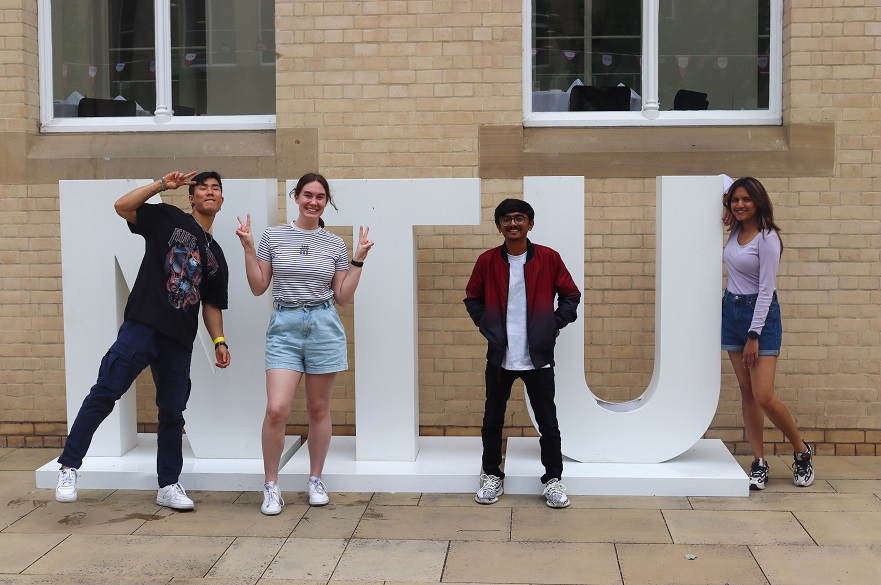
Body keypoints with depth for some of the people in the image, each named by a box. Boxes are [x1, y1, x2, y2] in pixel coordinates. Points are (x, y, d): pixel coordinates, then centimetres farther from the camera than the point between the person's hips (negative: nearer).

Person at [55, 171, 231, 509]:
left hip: (180, 341, 5)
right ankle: (69, 467, -5)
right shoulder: (168, 218, 7)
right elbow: (122, 206, -5)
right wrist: (163, 185, -9)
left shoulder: (215, 255, 19)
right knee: (105, 392, -13)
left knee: (173, 412, 8)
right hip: (142, 326, -5)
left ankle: (169, 486, 18)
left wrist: (219, 341, 9)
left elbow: (211, 304, 21)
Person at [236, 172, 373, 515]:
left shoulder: (336, 244, 7)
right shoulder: (273, 236, 5)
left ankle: (315, 480, 24)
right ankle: (271, 486, 3)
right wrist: (248, 248, 0)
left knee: (318, 409, 8)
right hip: (284, 327, -1)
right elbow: (258, 288, 7)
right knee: (276, 409, -12)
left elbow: (343, 298, 7)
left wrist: (358, 260, 2)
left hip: (324, 327, 1)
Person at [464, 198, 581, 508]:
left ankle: (553, 479, 18)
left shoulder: (549, 258, -3)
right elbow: (473, 298, 12)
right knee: (492, 419, 11)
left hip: (538, 355, -1)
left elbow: (571, 296, 5)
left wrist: (554, 326, -2)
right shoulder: (487, 261, 0)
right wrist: (486, 327, 2)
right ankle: (492, 476, 27)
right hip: (500, 355, 1)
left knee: (548, 421, 5)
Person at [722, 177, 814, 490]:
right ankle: (759, 463, 12)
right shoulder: (736, 230, 6)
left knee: (763, 397, -11)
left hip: (760, 314, -7)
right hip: (731, 311, 7)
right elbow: (725, 181, 27)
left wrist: (754, 336, -18)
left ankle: (802, 452, 11)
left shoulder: (767, 237, -14)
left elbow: (766, 289, -16)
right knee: (746, 393, 6)